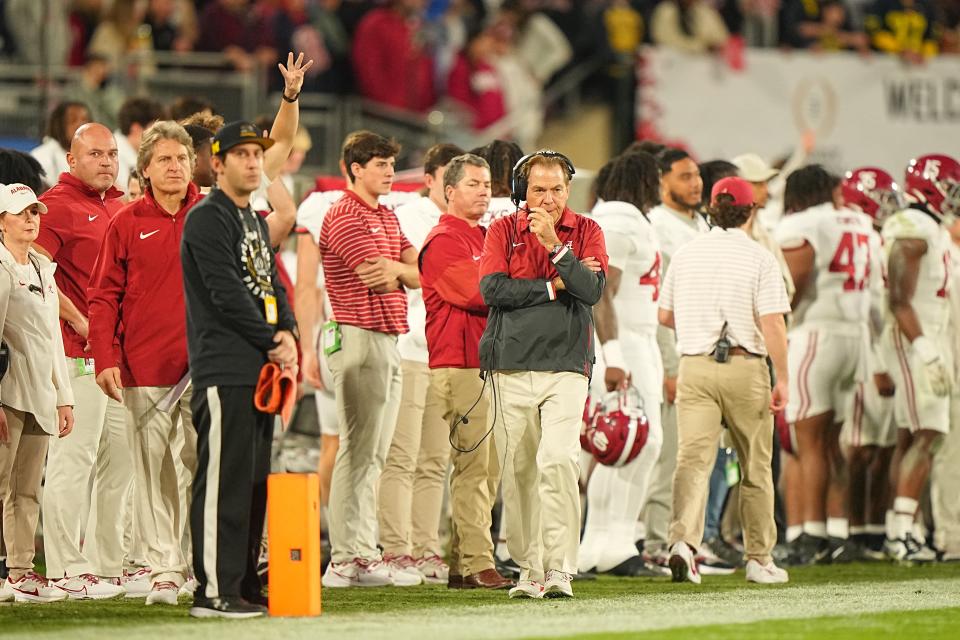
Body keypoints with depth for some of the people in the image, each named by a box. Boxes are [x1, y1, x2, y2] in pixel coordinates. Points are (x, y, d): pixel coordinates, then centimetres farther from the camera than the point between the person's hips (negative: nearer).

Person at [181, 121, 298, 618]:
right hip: (223, 371, -9)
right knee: (224, 480, -11)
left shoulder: (257, 224, 22)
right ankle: (215, 591, -12)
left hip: (261, 368, 9)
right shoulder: (207, 220, -7)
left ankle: (245, 586, 13)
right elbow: (227, 293, -14)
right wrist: (272, 343, -9)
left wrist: (288, 333, 0)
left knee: (255, 481, 9)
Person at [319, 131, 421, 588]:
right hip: (359, 340, -9)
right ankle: (344, 561, -10)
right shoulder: (345, 217, -9)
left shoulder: (387, 217, 20)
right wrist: (403, 270, 6)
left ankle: (364, 555, 12)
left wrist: (395, 271, -10)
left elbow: (416, 274, 11)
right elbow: (380, 279, -15)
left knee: (374, 456, 9)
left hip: (388, 341, 9)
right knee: (357, 451, -10)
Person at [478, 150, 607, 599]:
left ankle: (560, 570, -19)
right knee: (518, 472, 1)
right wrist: (553, 288, -7)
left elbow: (592, 291, -6)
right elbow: (491, 289, -7)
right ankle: (529, 570, 9)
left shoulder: (586, 232, 9)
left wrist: (555, 245, -15)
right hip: (510, 369, 1)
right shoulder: (503, 230, 8)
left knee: (558, 459, -17)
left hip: (566, 366, -1)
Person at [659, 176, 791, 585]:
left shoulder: (686, 254, 7)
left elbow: (665, 316, 13)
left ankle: (683, 540, -29)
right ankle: (759, 558, 16)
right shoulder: (759, 259, -5)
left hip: (694, 367, 2)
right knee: (755, 467, 10)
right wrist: (782, 379, -8)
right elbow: (772, 324, -12)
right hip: (745, 367, -2)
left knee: (693, 457, -6)